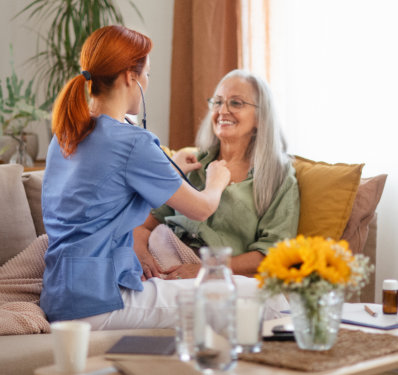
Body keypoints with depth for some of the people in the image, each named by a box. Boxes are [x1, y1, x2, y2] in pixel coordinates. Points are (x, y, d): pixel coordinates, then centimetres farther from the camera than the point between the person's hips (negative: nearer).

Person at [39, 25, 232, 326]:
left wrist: (172, 164, 41)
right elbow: (202, 209, -2)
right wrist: (217, 181, 21)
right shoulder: (132, 143, -16)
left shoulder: (64, 135, 10)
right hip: (99, 305, -9)